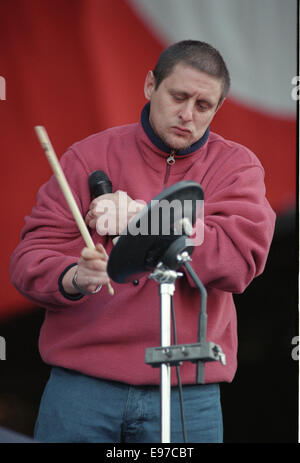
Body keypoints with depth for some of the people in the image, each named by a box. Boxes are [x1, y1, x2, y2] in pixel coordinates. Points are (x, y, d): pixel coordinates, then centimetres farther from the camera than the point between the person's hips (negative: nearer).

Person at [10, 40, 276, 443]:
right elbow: (32, 255, 2)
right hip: (82, 385, 0)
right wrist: (73, 278, -22)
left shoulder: (236, 166, 6)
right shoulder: (90, 156, 8)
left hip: (186, 394, 0)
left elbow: (240, 258, -11)